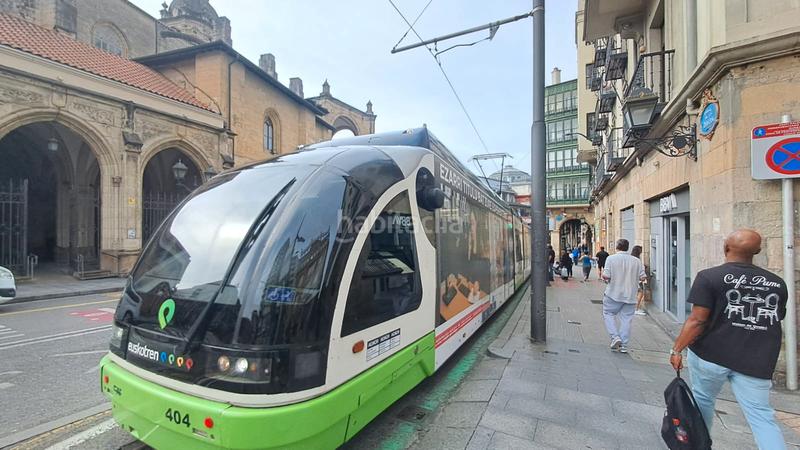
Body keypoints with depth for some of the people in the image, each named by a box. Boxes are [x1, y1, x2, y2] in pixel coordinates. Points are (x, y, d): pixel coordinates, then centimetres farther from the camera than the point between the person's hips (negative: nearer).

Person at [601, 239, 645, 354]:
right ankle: (623, 345, 13)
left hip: (614, 294, -3)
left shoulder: (611, 258, -8)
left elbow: (606, 276, -15)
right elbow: (642, 277, 0)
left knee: (608, 314, 13)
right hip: (630, 295, 3)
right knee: (626, 319, 8)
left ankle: (615, 337, -2)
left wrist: (603, 275, 7)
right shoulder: (637, 261, 2)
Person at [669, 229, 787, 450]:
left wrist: (677, 349, -7)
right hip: (755, 362, 3)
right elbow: (774, 322, 14)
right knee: (761, 416, 9)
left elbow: (697, 321, -16)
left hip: (710, 355, -3)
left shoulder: (709, 277, -12)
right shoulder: (777, 283, 5)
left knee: (703, 400, 17)